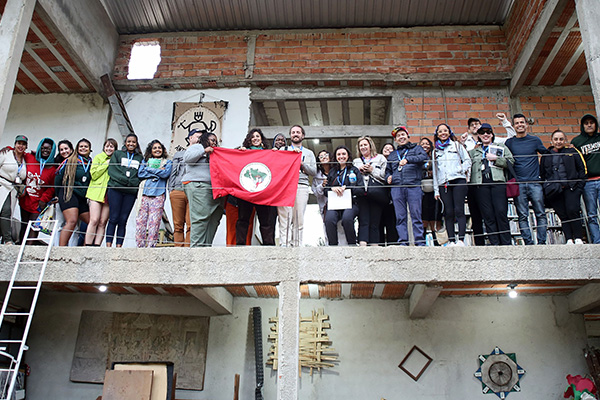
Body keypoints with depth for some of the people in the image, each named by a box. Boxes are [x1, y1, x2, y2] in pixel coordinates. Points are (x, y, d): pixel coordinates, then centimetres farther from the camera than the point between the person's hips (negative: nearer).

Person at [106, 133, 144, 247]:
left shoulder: (140, 158, 17)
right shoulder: (117, 154, 14)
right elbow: (111, 170, 3)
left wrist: (134, 182, -9)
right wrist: (124, 180, -10)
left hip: (131, 192, 1)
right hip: (115, 189, -1)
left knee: (123, 220, 0)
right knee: (113, 218, -6)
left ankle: (119, 246, 0)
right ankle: (108, 244, -4)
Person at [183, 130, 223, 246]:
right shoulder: (197, 147, 12)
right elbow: (187, 157, -5)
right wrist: (204, 151, -6)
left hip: (213, 188, 8)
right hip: (198, 186, -8)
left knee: (214, 219, -2)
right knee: (201, 218, -15)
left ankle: (206, 245, -1)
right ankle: (196, 245, -16)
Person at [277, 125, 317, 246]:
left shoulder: (309, 153, 24)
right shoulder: (283, 150, 22)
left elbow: (314, 172, 13)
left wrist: (302, 163, -1)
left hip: (302, 186, 1)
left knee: (299, 219, -6)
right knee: (284, 217, -13)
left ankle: (297, 245, -4)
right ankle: (284, 245, -16)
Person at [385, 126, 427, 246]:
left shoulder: (416, 149, 16)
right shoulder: (392, 154, 27)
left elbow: (424, 157, -5)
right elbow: (388, 169, 33)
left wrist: (408, 159, -19)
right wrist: (388, 177, 10)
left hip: (414, 186, -3)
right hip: (396, 187, 3)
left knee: (416, 215, -6)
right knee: (400, 217, -1)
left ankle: (420, 242, -4)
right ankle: (403, 242, 1)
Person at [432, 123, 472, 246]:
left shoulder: (456, 145, 16)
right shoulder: (436, 151, 22)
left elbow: (467, 160, 11)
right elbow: (435, 171, 19)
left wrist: (461, 170, -8)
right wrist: (436, 190, 12)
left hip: (458, 180, -2)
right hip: (443, 184, 3)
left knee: (459, 210, -12)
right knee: (448, 212, -4)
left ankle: (461, 239, -14)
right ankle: (451, 240, -3)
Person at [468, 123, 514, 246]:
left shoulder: (501, 147, 21)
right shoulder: (473, 150, 25)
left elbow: (511, 162, 10)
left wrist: (496, 158, -2)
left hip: (498, 182, -1)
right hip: (480, 183, 1)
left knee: (501, 212, -10)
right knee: (488, 215, -4)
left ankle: (506, 243, -4)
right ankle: (494, 243, -1)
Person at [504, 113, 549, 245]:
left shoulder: (535, 140, 10)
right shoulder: (509, 142, 9)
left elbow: (547, 154, 20)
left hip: (535, 182, 0)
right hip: (518, 184, 0)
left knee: (540, 214, -3)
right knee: (523, 216, -2)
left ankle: (542, 242, 1)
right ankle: (528, 243, 0)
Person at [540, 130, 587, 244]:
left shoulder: (572, 152, 13)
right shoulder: (546, 155, 15)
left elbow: (582, 169, 10)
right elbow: (542, 173, 16)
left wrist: (579, 185, 0)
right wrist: (547, 186, 4)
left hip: (571, 188, -1)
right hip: (554, 190, 1)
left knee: (572, 211, -15)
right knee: (563, 215, -4)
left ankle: (578, 238, -5)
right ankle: (569, 240, -3)